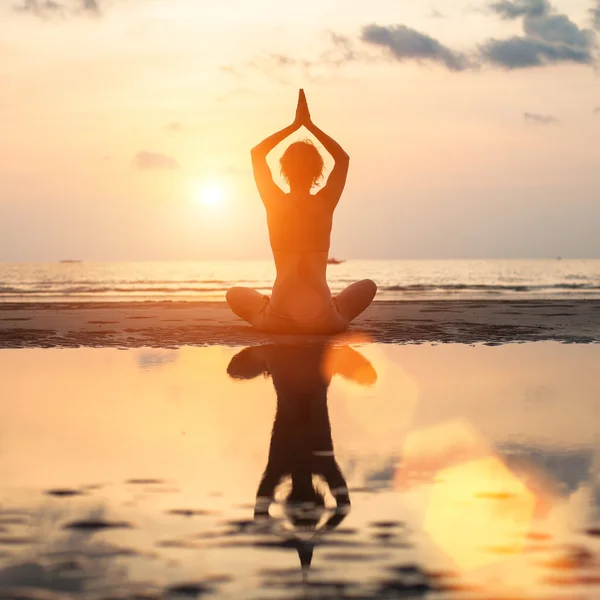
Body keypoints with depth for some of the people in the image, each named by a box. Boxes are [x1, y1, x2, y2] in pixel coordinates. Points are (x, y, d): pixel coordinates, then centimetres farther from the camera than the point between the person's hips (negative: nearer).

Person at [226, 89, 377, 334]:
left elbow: (257, 153, 14)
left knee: (235, 294, 31)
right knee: (368, 285, 29)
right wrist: (309, 124, 13)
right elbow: (343, 158, 16)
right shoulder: (325, 204, -2)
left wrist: (296, 124, 13)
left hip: (276, 321, 0)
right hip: (322, 321, 0)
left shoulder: (275, 203, -2)